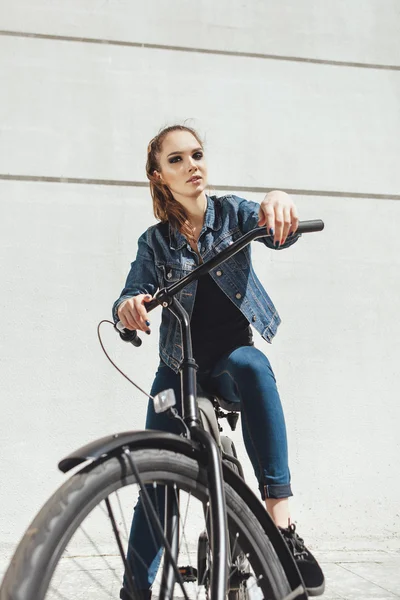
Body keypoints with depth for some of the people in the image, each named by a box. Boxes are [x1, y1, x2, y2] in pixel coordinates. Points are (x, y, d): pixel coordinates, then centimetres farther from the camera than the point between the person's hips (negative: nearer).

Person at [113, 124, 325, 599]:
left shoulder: (233, 212, 0)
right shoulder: (155, 242, 1)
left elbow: (281, 235, -19)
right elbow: (130, 299, -8)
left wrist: (278, 202, -43)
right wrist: (129, 306, -34)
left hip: (232, 363, -1)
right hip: (178, 371, 2)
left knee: (251, 363, -38)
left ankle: (279, 519, -39)